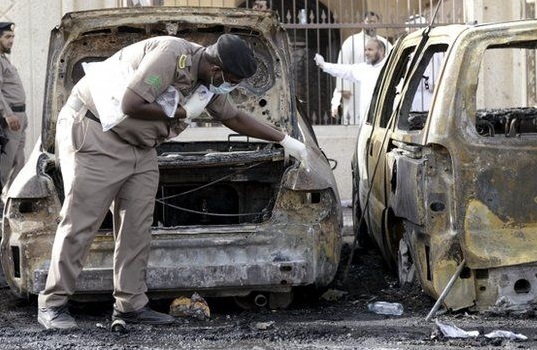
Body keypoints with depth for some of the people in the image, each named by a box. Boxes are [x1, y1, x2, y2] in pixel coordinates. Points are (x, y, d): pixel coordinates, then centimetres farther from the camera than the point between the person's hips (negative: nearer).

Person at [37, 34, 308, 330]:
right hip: (94, 134, -9)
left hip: (139, 147, 9)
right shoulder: (171, 55, -26)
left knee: (137, 225, 3)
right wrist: (183, 112, -18)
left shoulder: (209, 82, 4)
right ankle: (52, 304, -2)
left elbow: (235, 119, 20)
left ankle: (130, 305, 8)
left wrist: (284, 140, 22)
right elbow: (131, 105, -29)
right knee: (80, 222, -8)